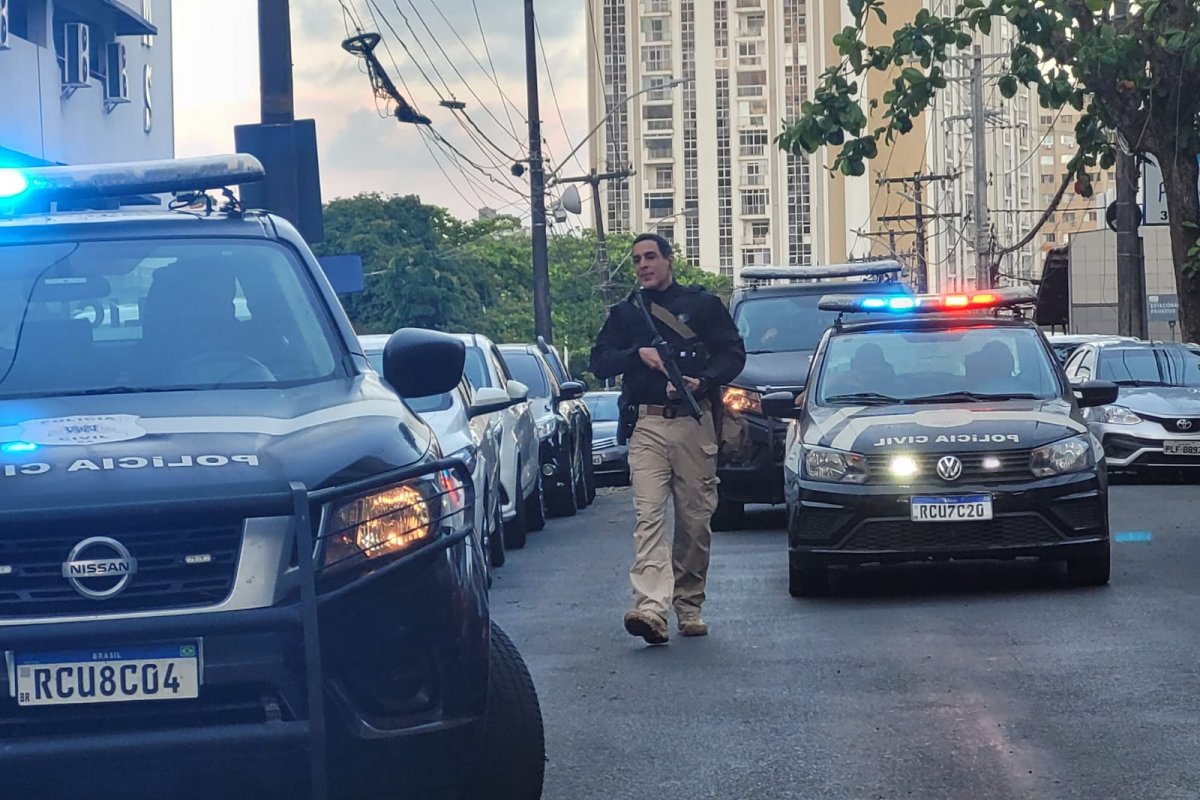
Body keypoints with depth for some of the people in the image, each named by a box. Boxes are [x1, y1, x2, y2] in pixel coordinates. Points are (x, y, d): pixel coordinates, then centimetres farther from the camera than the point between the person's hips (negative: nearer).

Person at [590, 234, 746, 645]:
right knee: (649, 516, -14)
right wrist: (638, 355, -8)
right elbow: (599, 362, 10)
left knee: (696, 518, 3)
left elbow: (734, 353, 5)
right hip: (646, 426, 0)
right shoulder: (624, 313, 17)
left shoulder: (703, 305, 11)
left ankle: (689, 605, 17)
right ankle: (651, 608, -26)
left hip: (694, 422, 0)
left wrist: (702, 382, -12)